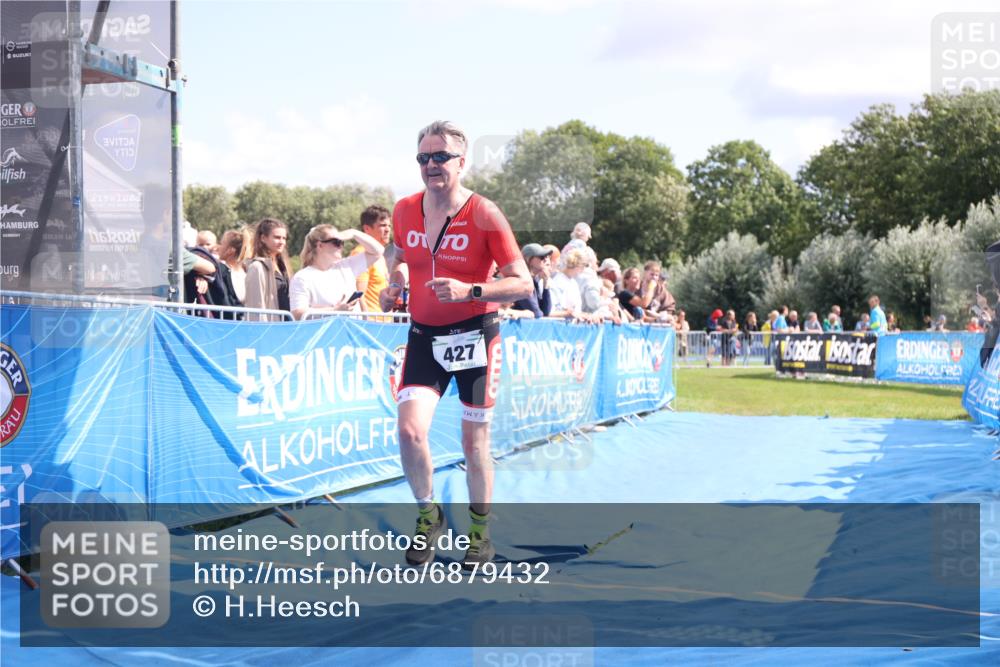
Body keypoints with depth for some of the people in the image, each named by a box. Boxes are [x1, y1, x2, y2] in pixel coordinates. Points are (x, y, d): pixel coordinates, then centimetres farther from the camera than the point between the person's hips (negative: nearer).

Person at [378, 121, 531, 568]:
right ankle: (428, 514, 10)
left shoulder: (484, 215, -13)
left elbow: (522, 284, -13)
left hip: (474, 335, -3)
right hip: (423, 335, 3)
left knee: (474, 440, 7)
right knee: (410, 429, -15)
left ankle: (481, 531, 26)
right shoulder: (404, 211, 0)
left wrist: (470, 291, -27)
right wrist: (393, 282, 3)